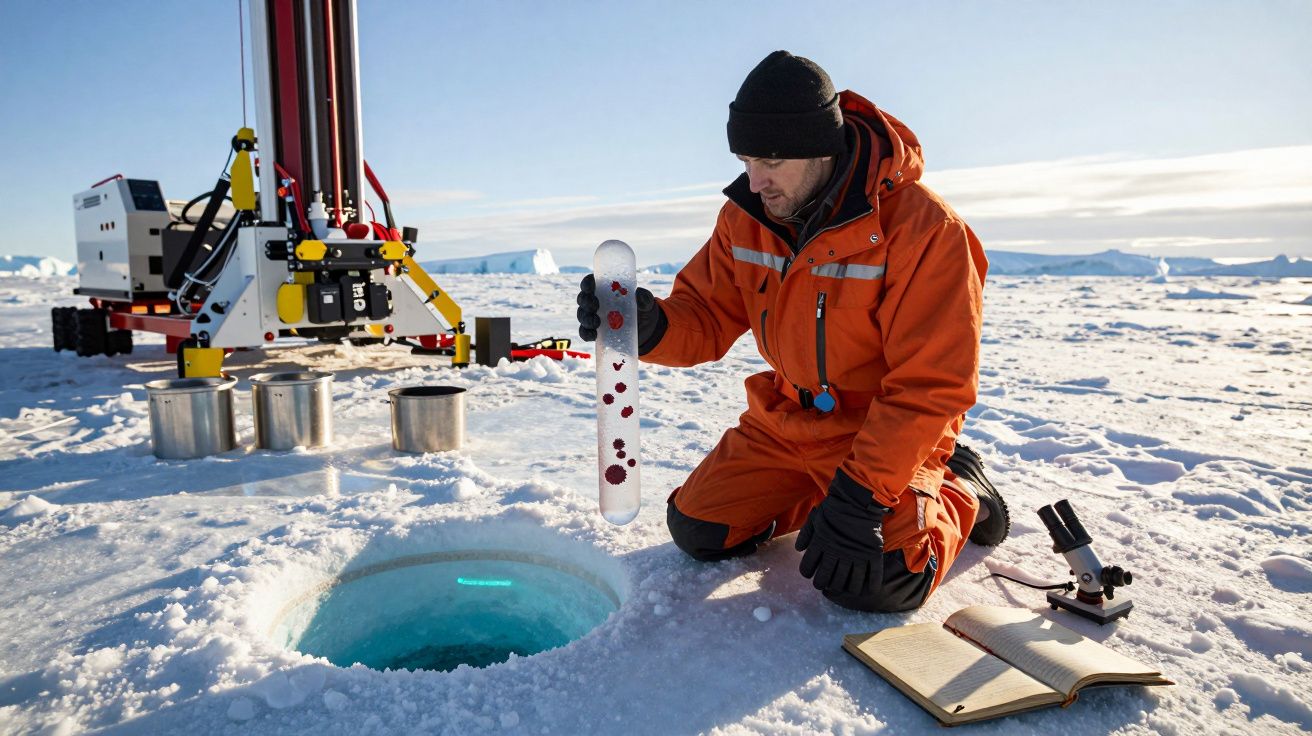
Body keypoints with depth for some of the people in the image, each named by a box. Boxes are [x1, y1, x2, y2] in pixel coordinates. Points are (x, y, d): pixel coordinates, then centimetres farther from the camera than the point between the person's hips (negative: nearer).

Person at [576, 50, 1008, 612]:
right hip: (785, 421, 6)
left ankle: (958, 494, 9)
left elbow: (929, 387, -25)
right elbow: (706, 318, -4)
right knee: (697, 530, 5)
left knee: (873, 582, -22)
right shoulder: (746, 215, -8)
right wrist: (650, 327, -28)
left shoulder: (922, 228, -25)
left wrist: (860, 496, -29)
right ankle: (813, 490, 26)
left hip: (888, 434, -5)